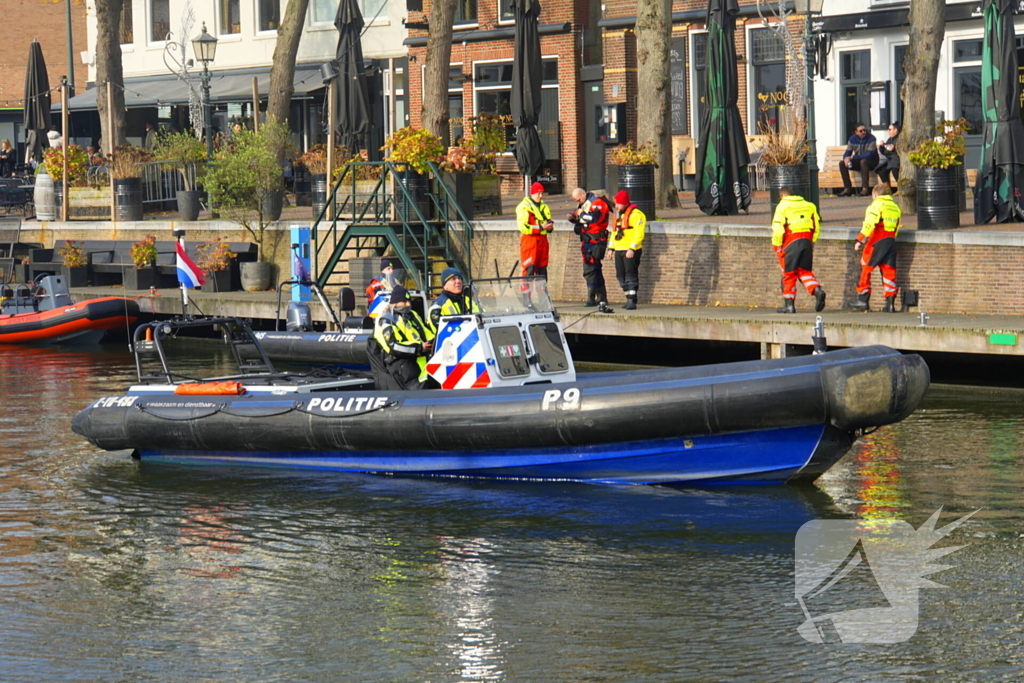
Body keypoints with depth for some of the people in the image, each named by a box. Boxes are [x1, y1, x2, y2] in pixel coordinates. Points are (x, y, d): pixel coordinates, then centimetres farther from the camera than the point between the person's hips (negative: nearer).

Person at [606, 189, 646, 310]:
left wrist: (632, 249, -23)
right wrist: (611, 247, 17)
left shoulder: (636, 214, -11)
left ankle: (632, 300, -14)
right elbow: (614, 231, 24)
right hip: (619, 250, 9)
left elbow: (639, 233, -17)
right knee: (621, 276, 8)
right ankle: (629, 299, 15)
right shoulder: (618, 214, 18)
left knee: (631, 274, -12)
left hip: (631, 251, -9)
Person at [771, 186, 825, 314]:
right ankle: (817, 290, -14)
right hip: (807, 241, 4)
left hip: (791, 243, -4)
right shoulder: (809, 205, 13)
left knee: (789, 274, 5)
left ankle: (789, 304, 6)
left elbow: (777, 228, -9)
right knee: (805, 271, 13)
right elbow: (816, 227, 15)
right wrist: (812, 242, 22)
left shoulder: (782, 206, -2)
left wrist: (777, 246, 0)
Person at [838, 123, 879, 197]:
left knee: (863, 161, -38)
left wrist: (853, 157, -23)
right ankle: (847, 188, -14)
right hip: (858, 162, 5)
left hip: (871, 162, -5)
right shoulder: (852, 139, -1)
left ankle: (865, 189, -39)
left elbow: (869, 155, -25)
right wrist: (846, 158, -26)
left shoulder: (871, 139, -17)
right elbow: (847, 152, 0)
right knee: (842, 163, -13)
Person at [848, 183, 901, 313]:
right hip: (891, 241, 6)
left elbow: (869, 224, -14)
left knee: (865, 268, 5)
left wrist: (860, 240, -10)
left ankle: (863, 300, 6)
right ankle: (890, 303, -2)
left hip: (876, 242, -6)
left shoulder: (877, 205, -5)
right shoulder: (896, 207, 15)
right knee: (889, 271, 4)